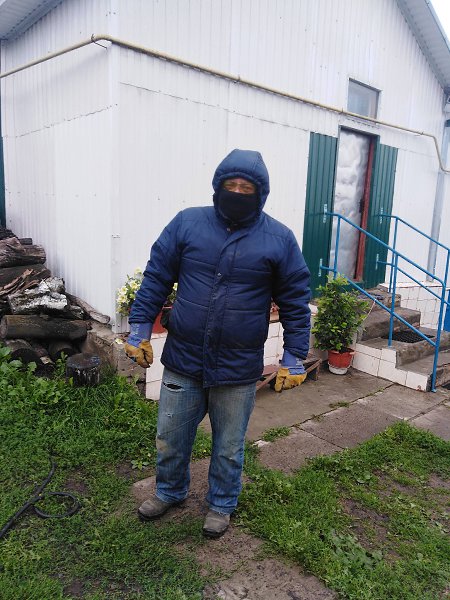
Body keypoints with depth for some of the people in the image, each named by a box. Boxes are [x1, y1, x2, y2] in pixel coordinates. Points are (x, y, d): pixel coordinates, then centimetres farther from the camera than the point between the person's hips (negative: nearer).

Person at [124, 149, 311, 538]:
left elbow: (295, 302, -1)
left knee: (229, 447, 19)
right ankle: (170, 491, 49)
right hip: (182, 361, 2)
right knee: (171, 439, 20)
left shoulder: (279, 239, -6)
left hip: (239, 370, -1)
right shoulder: (187, 223, -4)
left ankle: (221, 504, 46)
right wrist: (140, 329, -2)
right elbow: (156, 277, 1)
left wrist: (295, 358, -2)